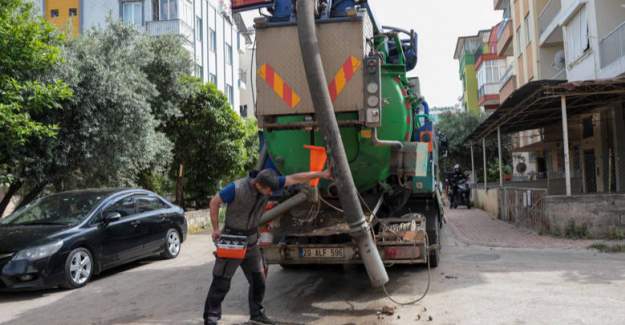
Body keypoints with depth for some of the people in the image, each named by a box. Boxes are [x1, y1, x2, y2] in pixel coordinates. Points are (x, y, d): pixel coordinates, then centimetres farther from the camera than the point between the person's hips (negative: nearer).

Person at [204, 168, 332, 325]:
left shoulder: (268, 183, -11)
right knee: (221, 282, -1)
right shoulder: (236, 188, -25)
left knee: (258, 280, 12)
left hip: (251, 241, 6)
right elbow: (214, 202, -12)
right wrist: (216, 229, -10)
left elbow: (295, 178, -9)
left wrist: (320, 174, -10)